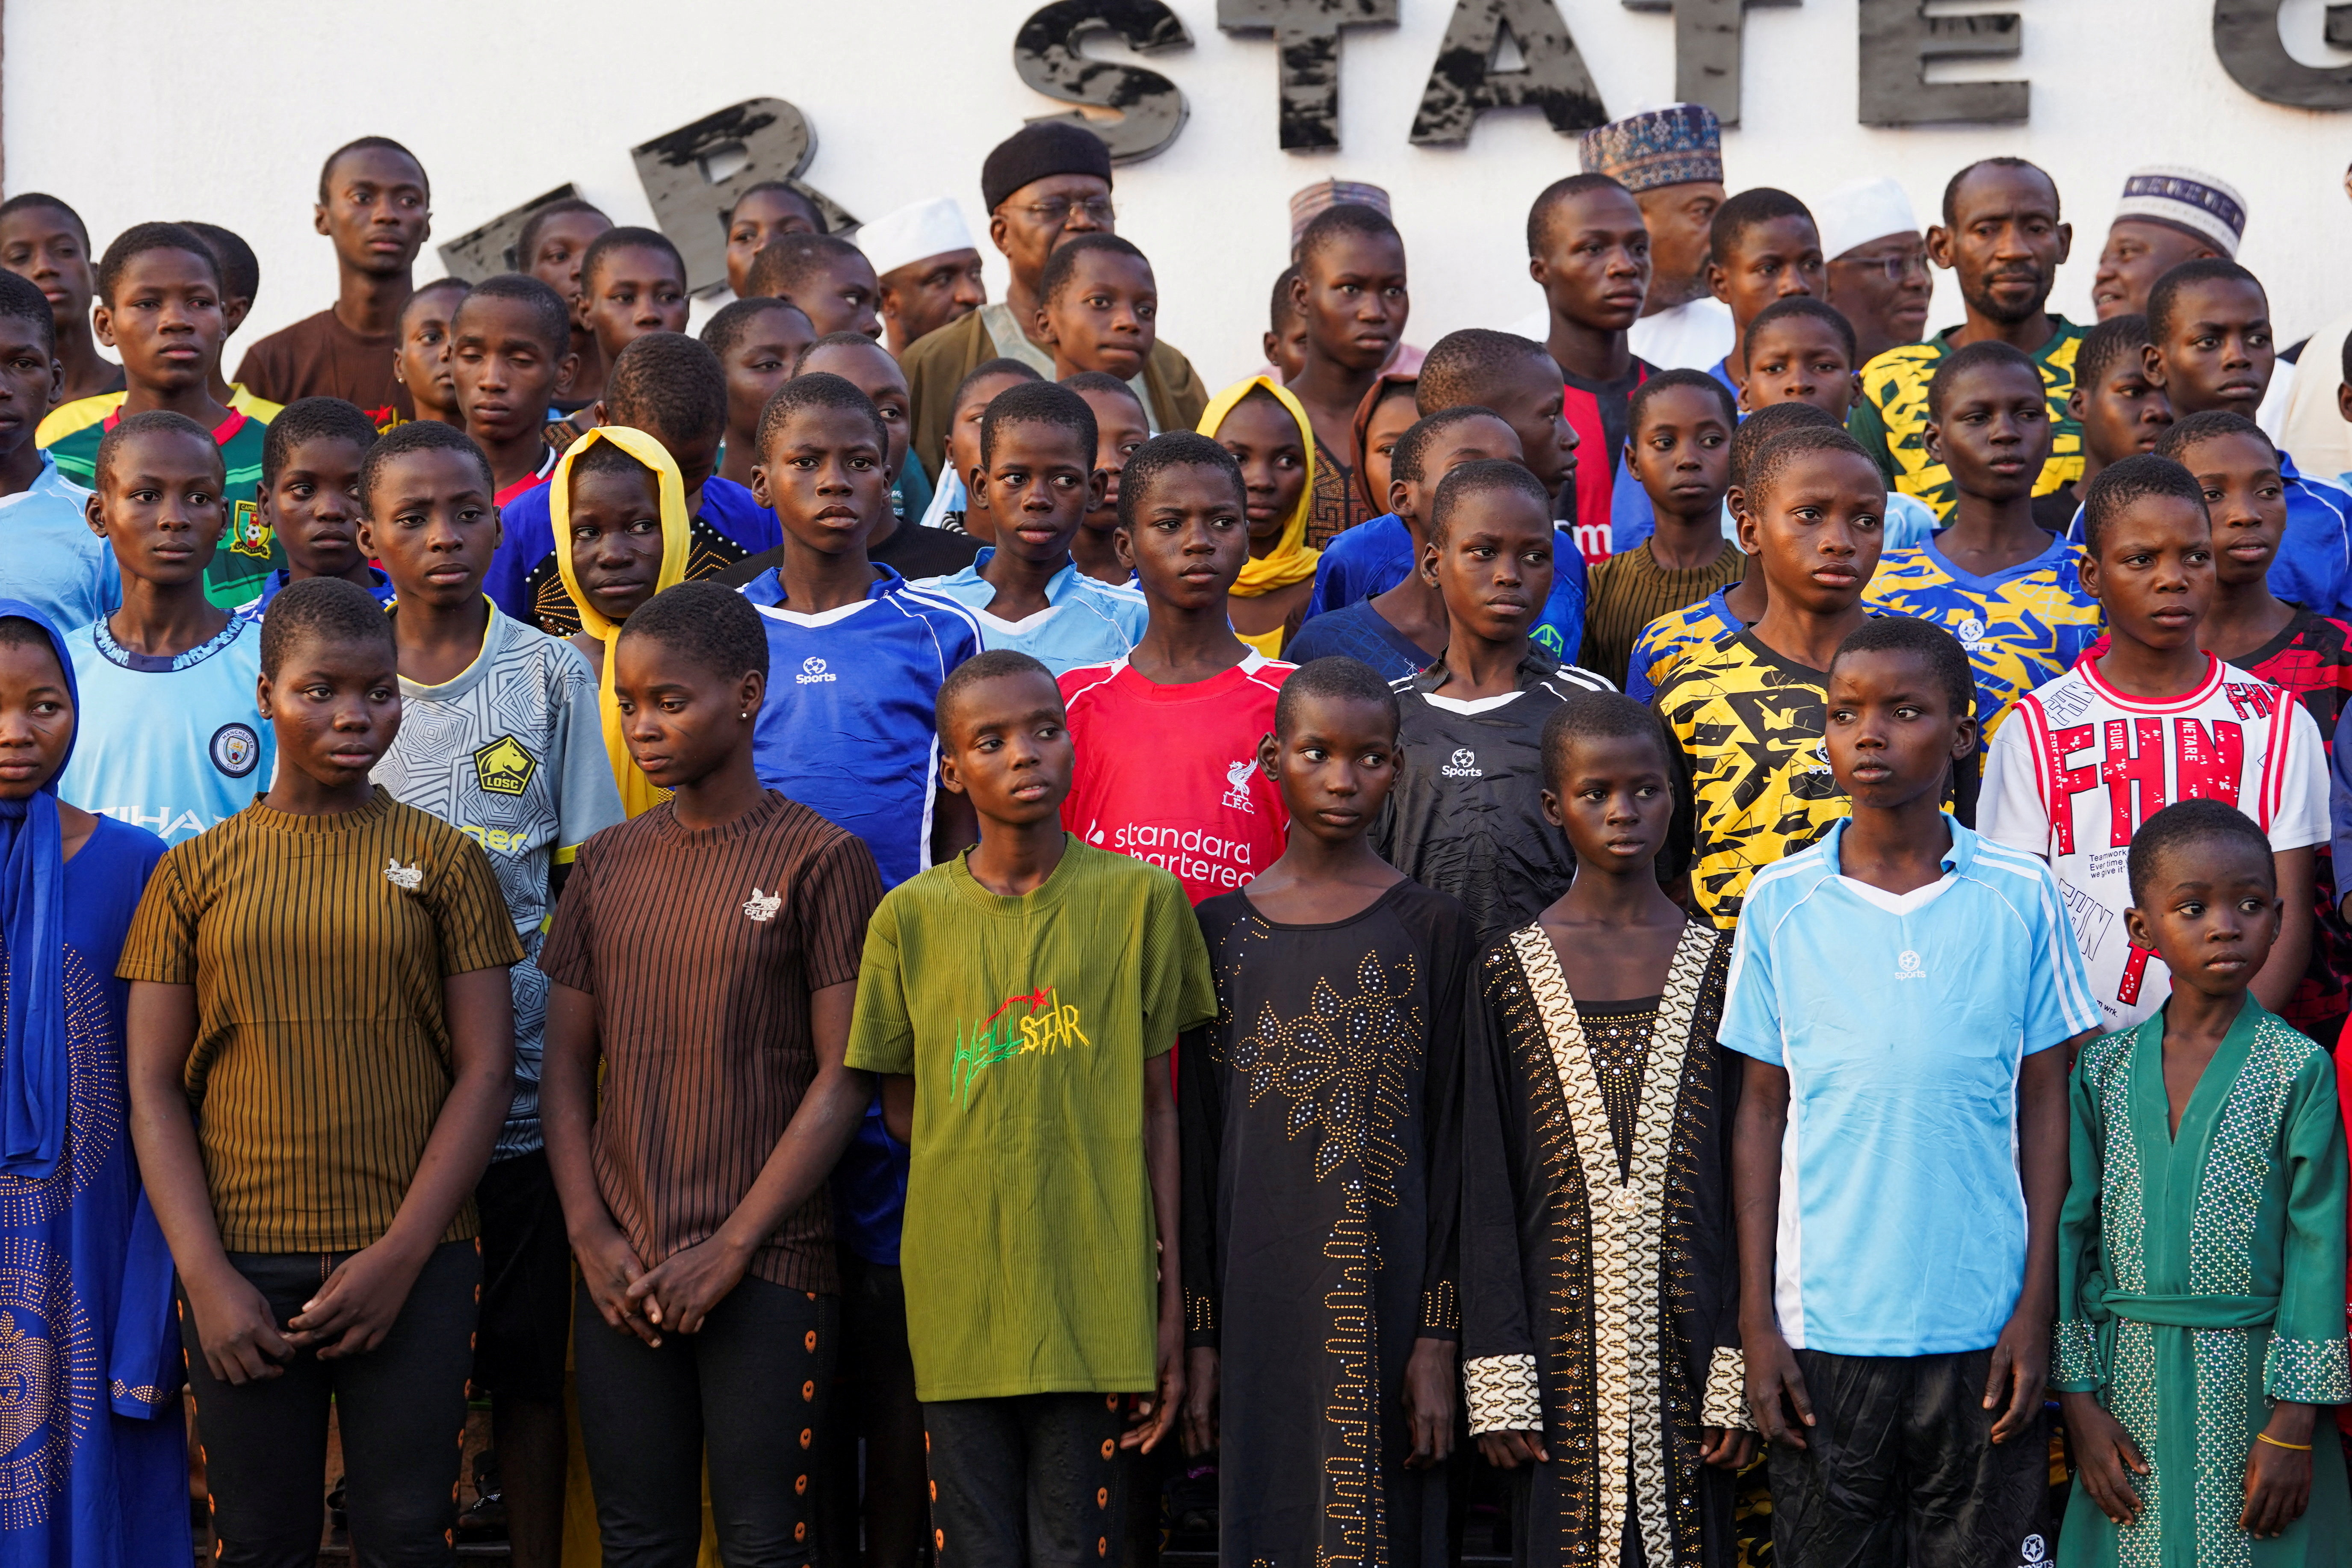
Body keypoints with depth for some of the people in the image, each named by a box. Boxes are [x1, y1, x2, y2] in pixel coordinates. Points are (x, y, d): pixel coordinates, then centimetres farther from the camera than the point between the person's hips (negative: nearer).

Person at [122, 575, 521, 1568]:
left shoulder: (442, 860, 4)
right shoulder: (197, 871, 5)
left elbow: (486, 1069, 0)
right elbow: (154, 1086, 3)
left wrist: (402, 1253, -9)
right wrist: (206, 1276, -8)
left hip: (414, 1264, 0)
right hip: (241, 1265, 1)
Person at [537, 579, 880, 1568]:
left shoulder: (819, 859, -3)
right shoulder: (605, 867, 11)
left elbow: (842, 1078, -7)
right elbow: (567, 1067, 12)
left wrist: (733, 1247, -11)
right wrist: (591, 1235, -2)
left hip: (768, 1272, -4)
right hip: (622, 1275, 4)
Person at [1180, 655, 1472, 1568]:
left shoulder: (1431, 929, 2)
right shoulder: (1222, 931, 7)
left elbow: (1450, 1141, 0)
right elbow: (1199, 1142, 7)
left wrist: (1439, 1335, -7)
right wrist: (1200, 1337, 2)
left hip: (1386, 1297, -2)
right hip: (1260, 1299, 2)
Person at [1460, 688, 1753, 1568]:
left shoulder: (1717, 967, 3)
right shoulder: (1511, 975, 2)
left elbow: (1747, 1178, 3)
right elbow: (1486, 1187, 2)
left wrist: (1741, 1369, -4)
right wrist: (1498, 1382, -4)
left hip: (1685, 1330, 0)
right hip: (1563, 1333, 0)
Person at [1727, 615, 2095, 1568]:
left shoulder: (2021, 898, 1)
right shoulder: (1780, 902, 2)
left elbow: (2043, 1105, 4)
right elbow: (1761, 1113, 5)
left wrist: (2036, 1308, -1)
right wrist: (1756, 1321, 1)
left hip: (1981, 1326, 0)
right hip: (1821, 1326, 0)